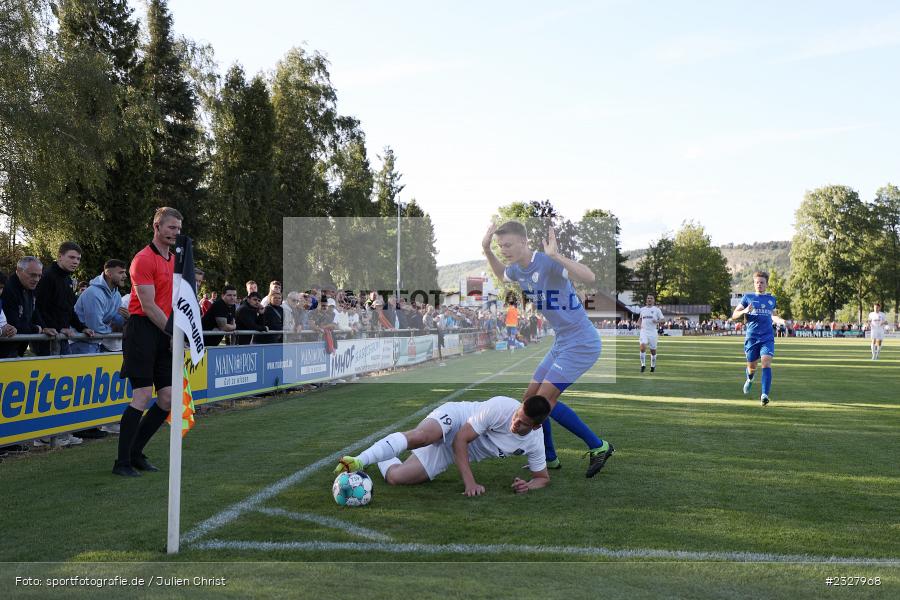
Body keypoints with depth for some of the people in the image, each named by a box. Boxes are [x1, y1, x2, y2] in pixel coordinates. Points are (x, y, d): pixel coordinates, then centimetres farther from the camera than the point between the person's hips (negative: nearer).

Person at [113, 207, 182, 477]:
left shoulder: (174, 260, 17)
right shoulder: (144, 259, -9)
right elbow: (148, 306, -14)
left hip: (165, 335, 8)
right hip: (143, 330, -8)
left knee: (168, 400, 5)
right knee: (143, 397, -10)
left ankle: (136, 453, 19)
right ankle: (122, 462, 0)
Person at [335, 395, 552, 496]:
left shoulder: (535, 443, -12)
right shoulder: (501, 407, -28)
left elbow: (543, 477, 5)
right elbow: (460, 439, -25)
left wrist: (527, 486, -19)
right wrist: (470, 481, -31)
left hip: (462, 454, 4)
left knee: (395, 477, -16)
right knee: (420, 437, -44)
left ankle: (381, 458, 16)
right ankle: (359, 461, -37)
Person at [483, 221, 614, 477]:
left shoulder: (548, 263, -22)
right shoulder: (518, 270, 4)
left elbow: (589, 277, -36)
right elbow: (502, 275, 30)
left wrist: (556, 255, -44)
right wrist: (486, 250, 15)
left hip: (582, 343, -9)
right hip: (562, 343, 9)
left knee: (544, 399, -14)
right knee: (531, 397, 8)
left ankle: (598, 447, 0)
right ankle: (549, 458, 22)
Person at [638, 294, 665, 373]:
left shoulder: (657, 309, 1)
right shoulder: (642, 309, 11)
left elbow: (662, 319, 2)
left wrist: (657, 321, -18)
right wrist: (640, 324, 9)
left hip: (653, 331, -1)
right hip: (644, 331, 1)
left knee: (653, 350, 7)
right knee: (643, 347, -19)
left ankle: (653, 366, 26)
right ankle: (643, 365, -8)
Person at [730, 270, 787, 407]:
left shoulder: (772, 299, 12)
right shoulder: (748, 297, 6)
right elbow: (734, 315, 6)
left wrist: (781, 321, 6)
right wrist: (745, 311, -15)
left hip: (767, 337, 0)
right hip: (751, 337, 0)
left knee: (766, 362, -19)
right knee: (751, 366, 9)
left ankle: (765, 395, -24)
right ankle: (750, 379, 46)